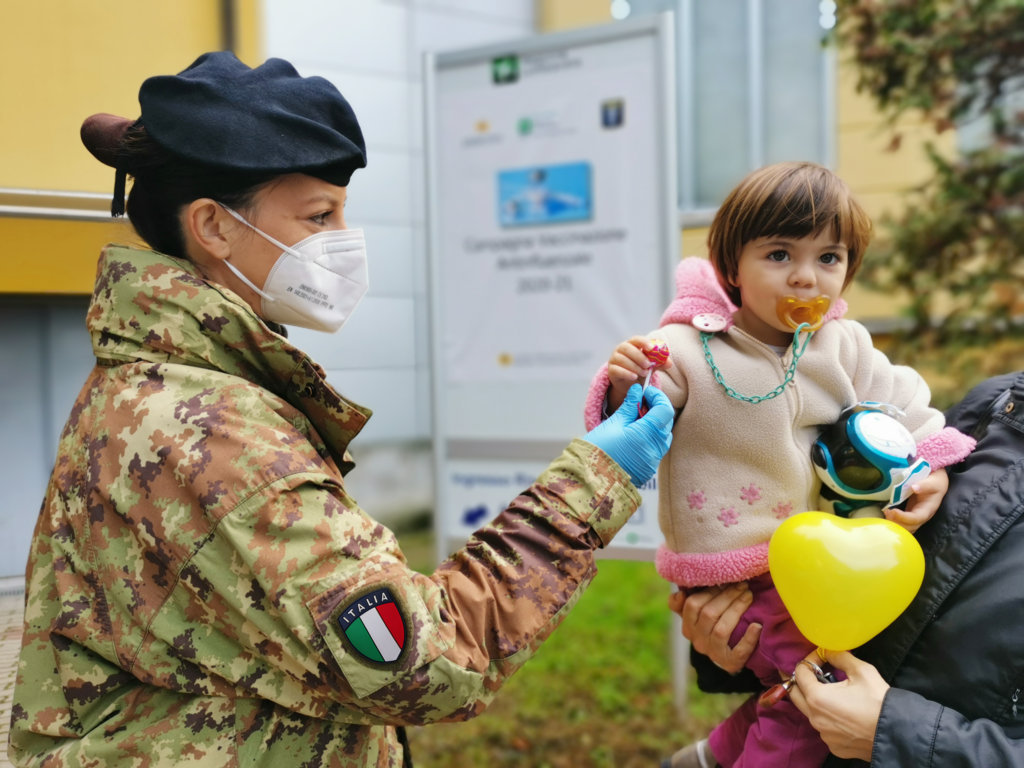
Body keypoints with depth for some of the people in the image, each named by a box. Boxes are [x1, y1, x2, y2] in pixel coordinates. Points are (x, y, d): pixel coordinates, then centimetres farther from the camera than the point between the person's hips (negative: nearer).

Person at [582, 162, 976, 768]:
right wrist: (624, 393, -36)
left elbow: (905, 410, 8)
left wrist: (931, 470, -8)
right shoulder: (686, 349, -15)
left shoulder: (844, 347, -1)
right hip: (728, 570, -6)